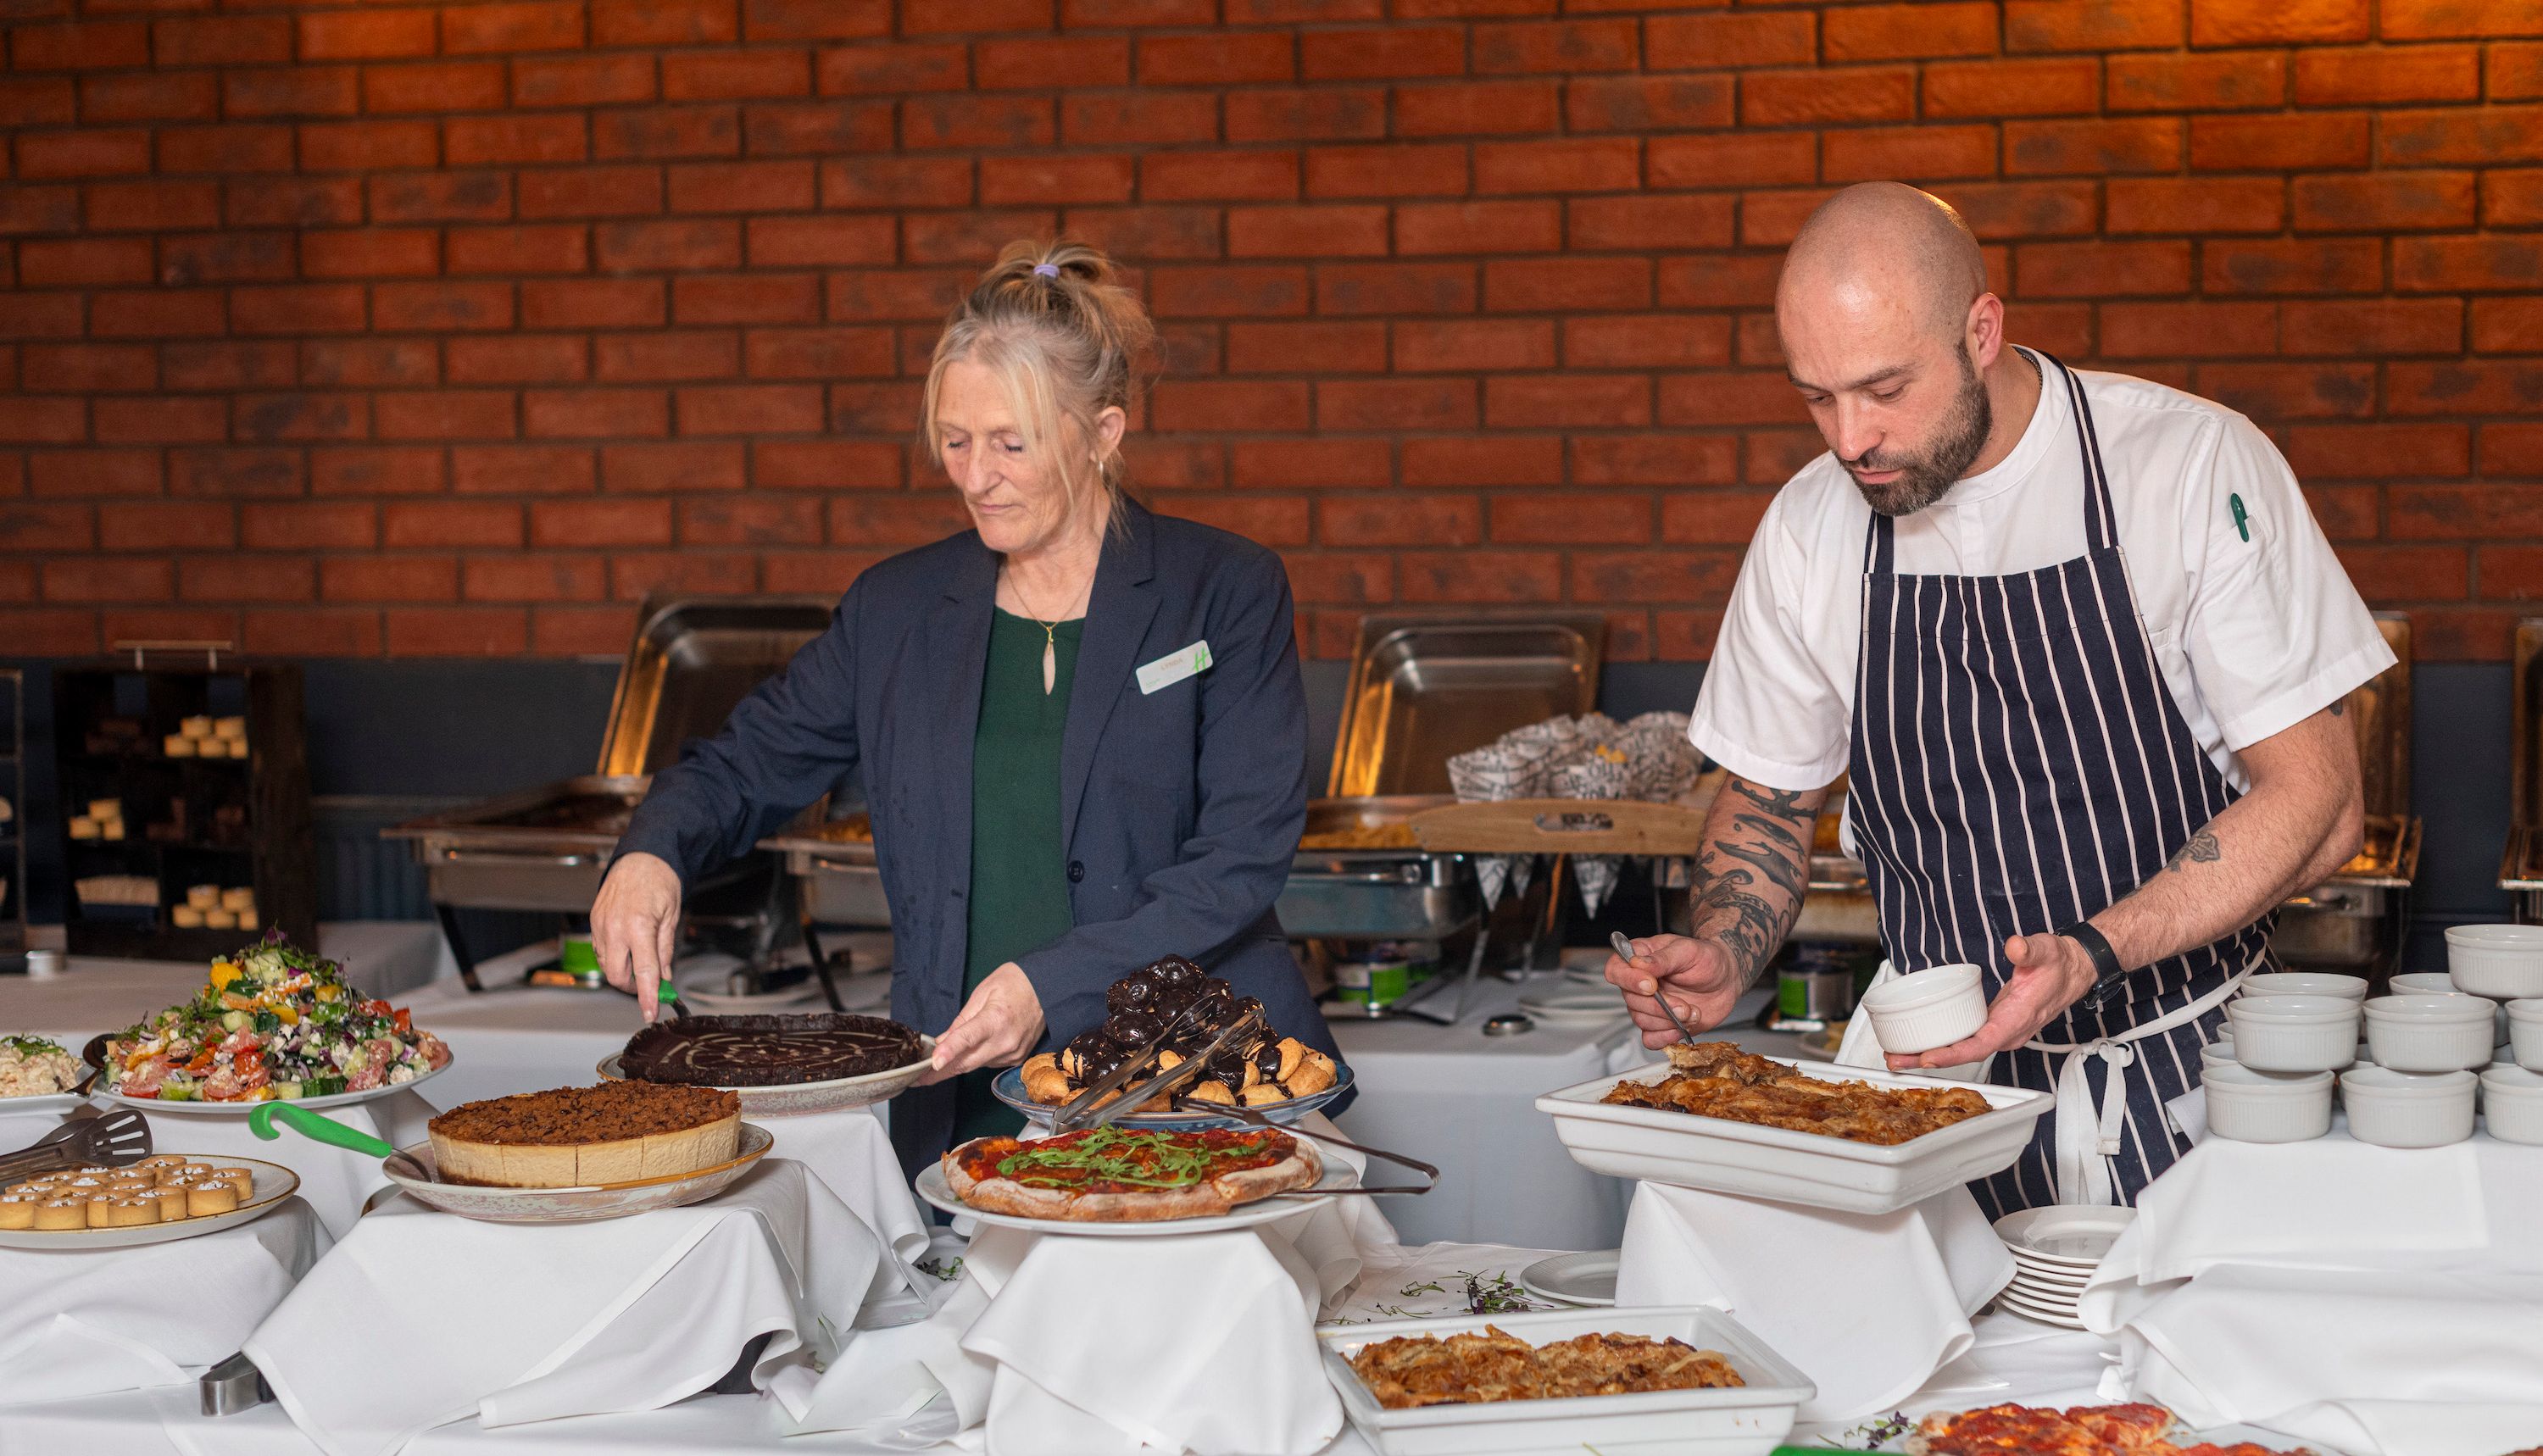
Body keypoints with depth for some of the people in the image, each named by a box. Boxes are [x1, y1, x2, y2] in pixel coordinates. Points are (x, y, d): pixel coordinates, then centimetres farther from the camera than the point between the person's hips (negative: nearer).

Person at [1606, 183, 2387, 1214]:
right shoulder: (1807, 528, 2)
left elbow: (2314, 800, -9)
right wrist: (1724, 959, -4)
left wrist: (2091, 954, -23)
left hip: (2185, 1084, -3)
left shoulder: (2194, 465, -9)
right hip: (1944, 1076, 3)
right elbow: (1770, 801, 16)